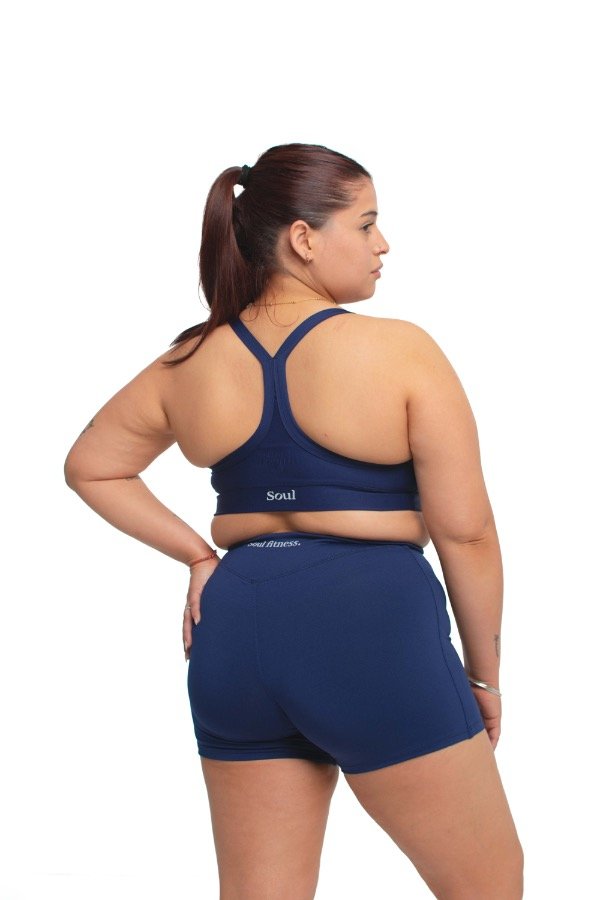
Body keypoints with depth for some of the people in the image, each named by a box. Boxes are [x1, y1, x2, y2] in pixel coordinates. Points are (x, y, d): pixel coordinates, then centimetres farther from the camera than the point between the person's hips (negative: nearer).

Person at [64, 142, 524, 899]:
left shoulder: (190, 364, 6)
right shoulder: (400, 352, -9)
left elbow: (90, 466, 20)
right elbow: (465, 531, -7)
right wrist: (484, 673, 5)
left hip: (235, 636, 6)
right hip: (373, 632, -5)